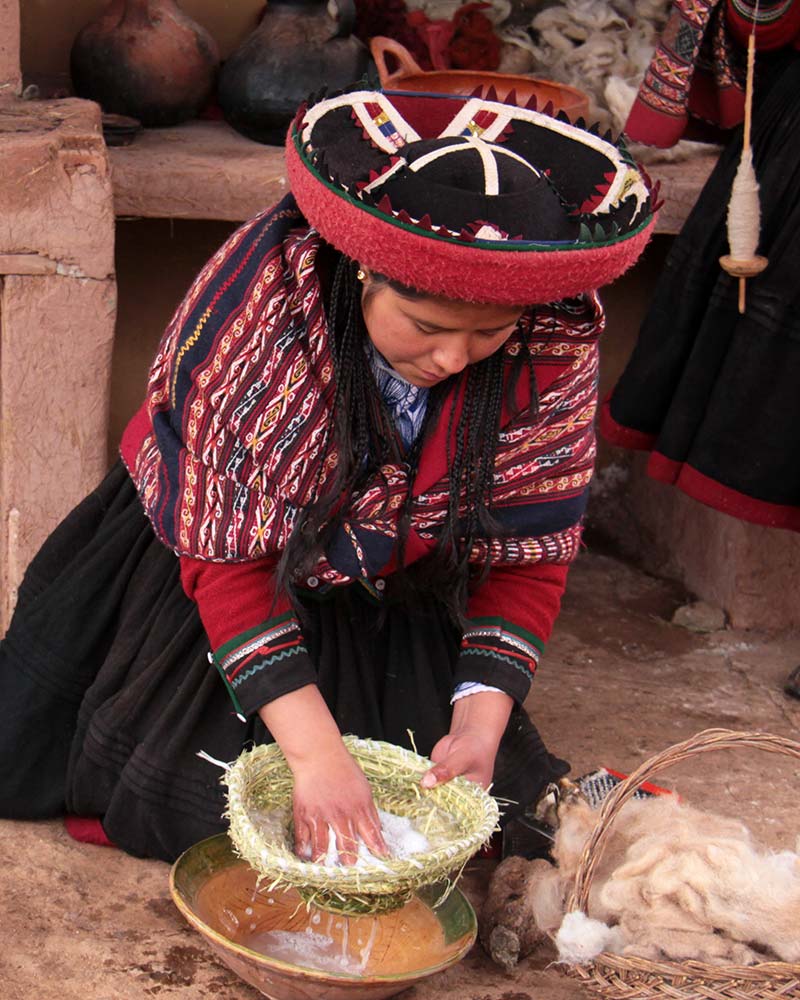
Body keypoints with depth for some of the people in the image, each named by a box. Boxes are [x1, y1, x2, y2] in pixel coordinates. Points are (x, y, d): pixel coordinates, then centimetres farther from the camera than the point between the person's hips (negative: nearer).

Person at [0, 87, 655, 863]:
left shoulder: (557, 341, -24)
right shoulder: (260, 301, -33)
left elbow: (530, 550, -13)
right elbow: (226, 552, -29)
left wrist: (482, 719, -24)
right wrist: (315, 749, -34)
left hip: (400, 607, 2)